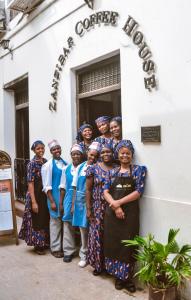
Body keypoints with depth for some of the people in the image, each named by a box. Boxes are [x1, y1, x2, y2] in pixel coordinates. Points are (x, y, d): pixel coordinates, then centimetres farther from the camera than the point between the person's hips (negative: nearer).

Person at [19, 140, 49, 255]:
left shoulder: (46, 161, 6)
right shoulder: (32, 163, -13)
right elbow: (30, 183, -16)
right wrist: (33, 202, -19)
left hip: (45, 194, 6)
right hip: (36, 195, -6)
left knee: (46, 219, 14)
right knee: (37, 220, 4)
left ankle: (45, 242, 30)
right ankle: (38, 245, 19)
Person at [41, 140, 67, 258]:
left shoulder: (65, 163, 6)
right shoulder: (48, 165, -8)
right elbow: (47, 186, -10)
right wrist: (52, 201, -14)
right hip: (55, 197, -4)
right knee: (56, 222, 5)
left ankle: (64, 246, 27)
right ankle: (55, 248, 19)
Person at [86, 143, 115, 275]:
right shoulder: (93, 168, -1)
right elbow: (88, 190, -1)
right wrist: (88, 209, -5)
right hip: (98, 208, -1)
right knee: (97, 235, 5)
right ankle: (98, 264, 22)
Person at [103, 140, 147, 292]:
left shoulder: (139, 170, 1)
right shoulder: (112, 172, 11)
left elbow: (139, 191, -8)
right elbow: (105, 191, 3)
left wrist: (119, 202, -14)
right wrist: (115, 207, -14)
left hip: (130, 212, -3)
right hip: (112, 212, 3)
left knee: (128, 245, 0)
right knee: (113, 244, 7)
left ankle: (127, 278, 17)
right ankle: (118, 276, 23)